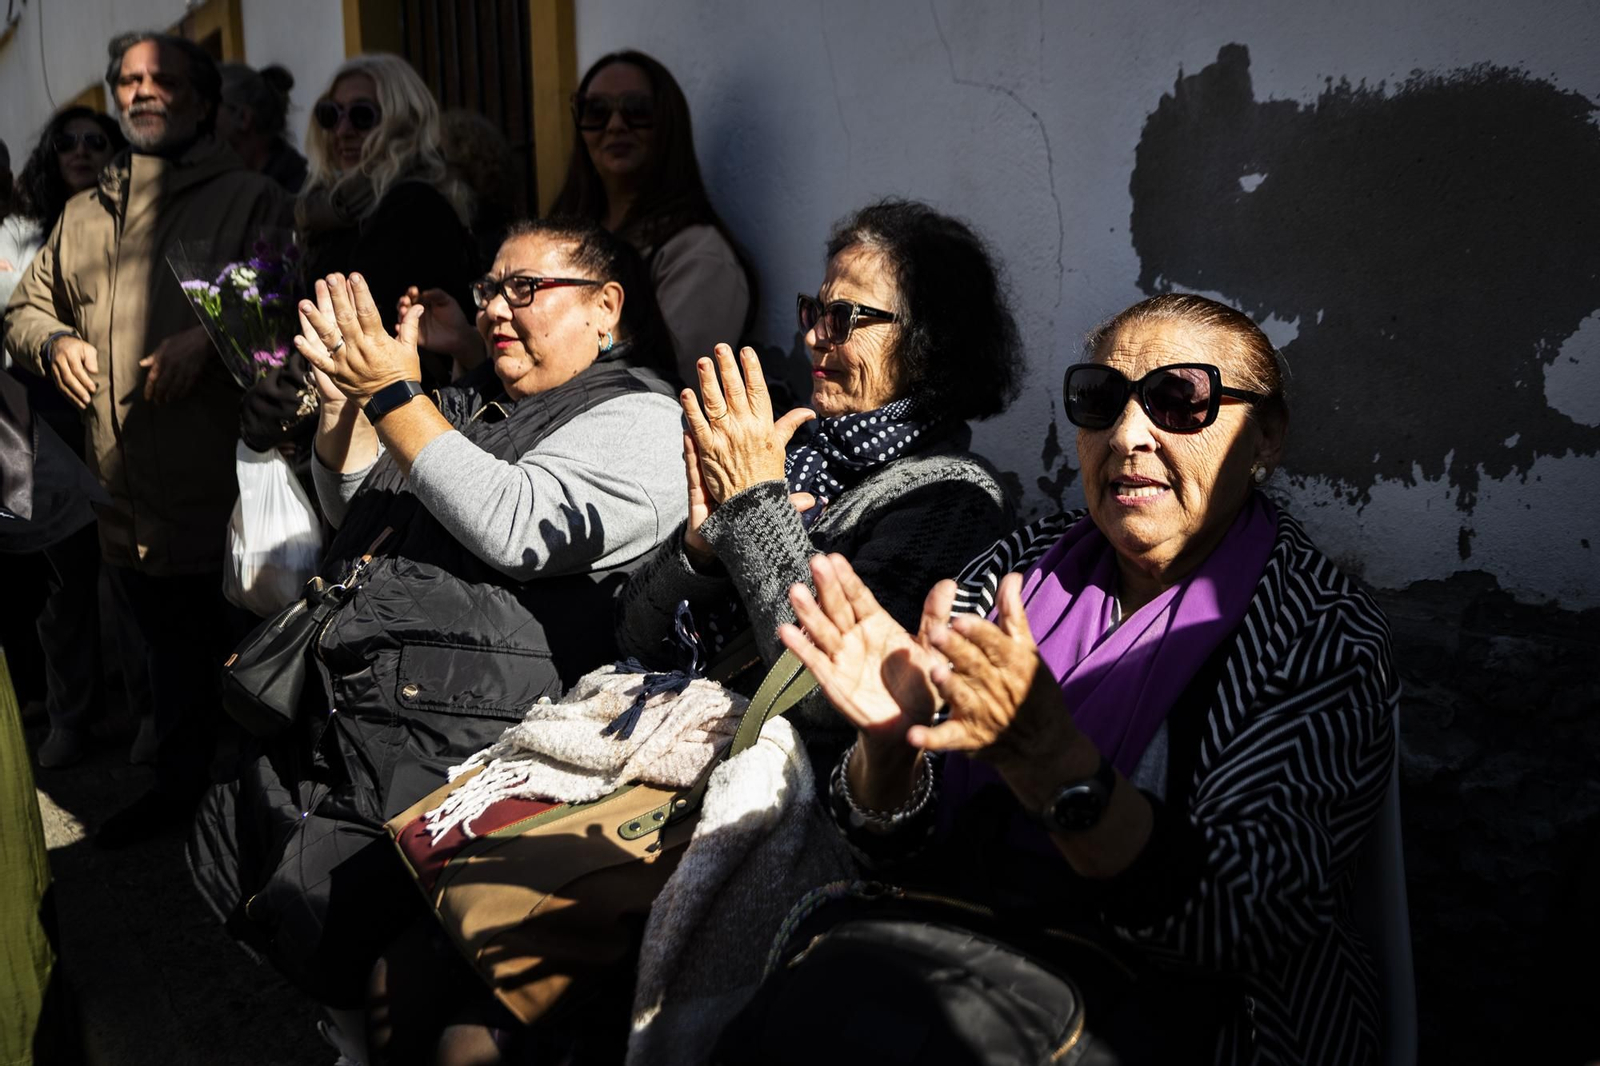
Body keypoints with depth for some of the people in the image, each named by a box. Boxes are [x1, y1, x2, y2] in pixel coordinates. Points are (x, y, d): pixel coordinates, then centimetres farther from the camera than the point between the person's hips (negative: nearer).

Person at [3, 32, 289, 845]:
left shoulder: (249, 200, 0)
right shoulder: (83, 216, 19)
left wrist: (208, 340, -23)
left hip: (225, 494, -5)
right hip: (127, 499, 6)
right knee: (169, 656, 18)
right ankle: (179, 786, 34)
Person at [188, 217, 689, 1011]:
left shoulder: (640, 421, -5)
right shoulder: (472, 401, 18)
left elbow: (517, 527, -21)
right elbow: (353, 511, 22)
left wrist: (393, 393, -15)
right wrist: (344, 395, 4)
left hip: (442, 744, -8)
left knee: (311, 926, -14)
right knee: (211, 886, 9)